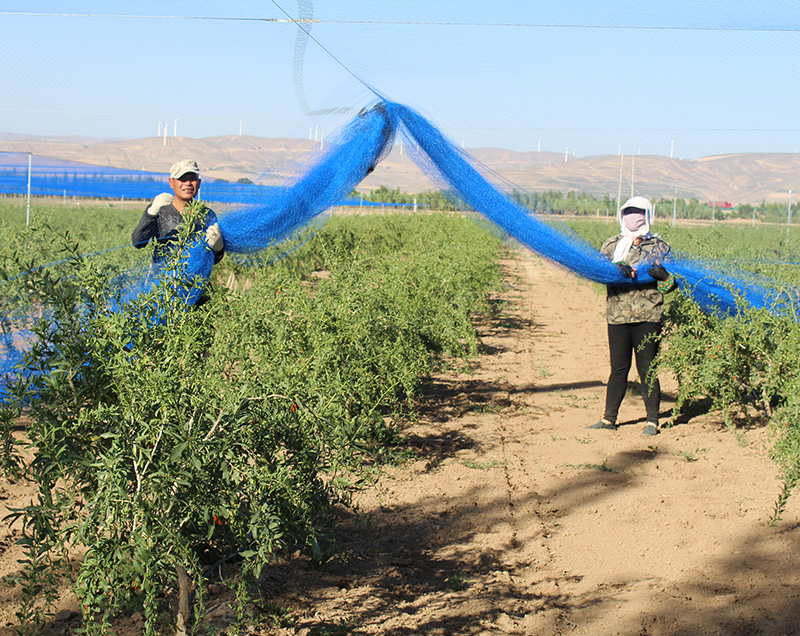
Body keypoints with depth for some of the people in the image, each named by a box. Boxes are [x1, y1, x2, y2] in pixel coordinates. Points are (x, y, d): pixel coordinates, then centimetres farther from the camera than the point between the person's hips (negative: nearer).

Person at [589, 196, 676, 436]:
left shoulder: (659, 247, 10)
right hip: (617, 316, 2)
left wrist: (663, 275, -13)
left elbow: (672, 283, 9)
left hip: (647, 316, -2)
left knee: (647, 369, -1)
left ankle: (652, 421, 6)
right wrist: (618, 268, -23)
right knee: (618, 368, 7)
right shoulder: (612, 244, 14)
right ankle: (609, 418, 16)